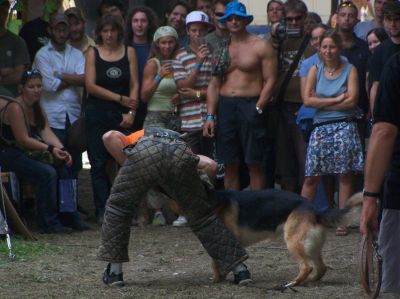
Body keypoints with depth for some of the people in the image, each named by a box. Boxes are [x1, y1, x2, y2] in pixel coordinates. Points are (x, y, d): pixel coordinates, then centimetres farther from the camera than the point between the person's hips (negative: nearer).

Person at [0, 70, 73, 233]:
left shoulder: (37, 108, 11)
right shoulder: (15, 108, -17)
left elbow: (47, 132, -1)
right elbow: (23, 140, -22)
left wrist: (61, 150, -18)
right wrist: (50, 149, -24)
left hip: (25, 153, 9)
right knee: (48, 173, -26)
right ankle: (48, 223, -20)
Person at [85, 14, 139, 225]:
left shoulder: (129, 52, 8)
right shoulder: (93, 53, 5)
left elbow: (135, 85, 5)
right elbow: (91, 86, -3)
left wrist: (130, 112, -7)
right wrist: (120, 98, -7)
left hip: (122, 116, 0)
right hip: (97, 114, 0)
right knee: (99, 164, -3)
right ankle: (103, 211, -1)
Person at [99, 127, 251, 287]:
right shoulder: (180, 140, 46)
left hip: (146, 151, -2)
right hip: (180, 156, 2)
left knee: (118, 206, 21)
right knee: (203, 216, 21)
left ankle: (115, 272, 20)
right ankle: (240, 270, 22)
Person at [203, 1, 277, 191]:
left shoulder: (260, 47, 0)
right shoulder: (222, 49, 13)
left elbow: (270, 80, -5)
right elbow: (214, 85, 12)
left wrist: (258, 108, -14)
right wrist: (210, 116, 3)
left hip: (250, 106, -4)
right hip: (225, 107, 4)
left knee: (254, 164, -4)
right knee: (230, 165, 6)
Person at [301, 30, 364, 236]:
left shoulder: (349, 70, 3)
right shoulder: (315, 70, 9)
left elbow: (351, 101, -9)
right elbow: (307, 100, -2)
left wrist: (322, 102, -7)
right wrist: (336, 99, -9)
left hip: (344, 127, -2)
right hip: (320, 127, 2)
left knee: (345, 175, -2)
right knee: (311, 176, 0)